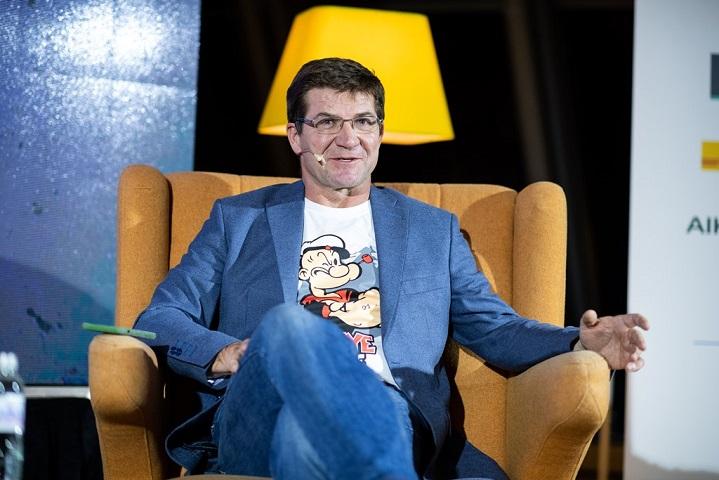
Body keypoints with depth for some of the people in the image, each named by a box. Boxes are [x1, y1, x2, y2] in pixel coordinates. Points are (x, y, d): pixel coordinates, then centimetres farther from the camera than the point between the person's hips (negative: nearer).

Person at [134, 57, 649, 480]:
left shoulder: (434, 230, 30)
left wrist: (582, 344, 1)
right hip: (258, 420, -1)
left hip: (384, 416, 1)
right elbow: (159, 320, 17)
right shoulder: (238, 220, 25)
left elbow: (494, 327, 23)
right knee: (289, 323, -37)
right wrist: (226, 354, -7)